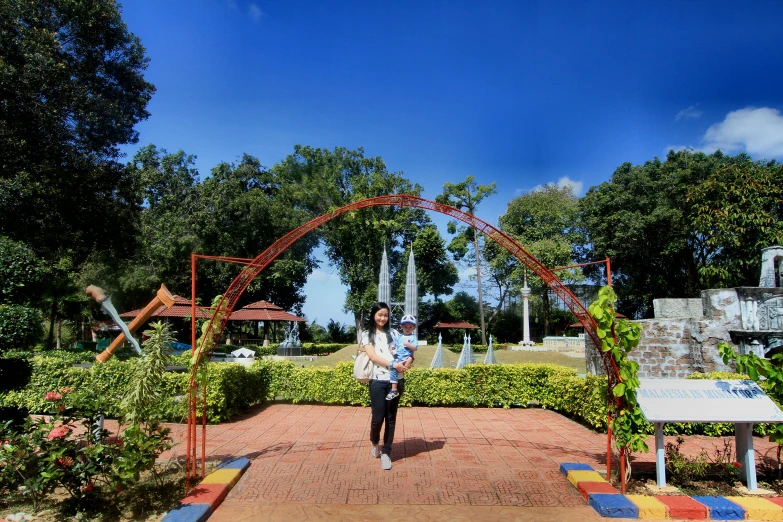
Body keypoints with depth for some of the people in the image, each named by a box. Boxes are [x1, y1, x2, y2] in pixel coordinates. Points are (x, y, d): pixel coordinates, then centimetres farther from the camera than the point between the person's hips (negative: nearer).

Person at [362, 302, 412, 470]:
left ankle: (386, 453, 15)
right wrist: (393, 364, -19)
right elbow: (373, 356, -7)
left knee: (391, 418, 4)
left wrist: (409, 359, -12)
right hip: (378, 381, -2)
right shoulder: (367, 335, 5)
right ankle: (374, 442, 27)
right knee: (378, 417, -3)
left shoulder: (393, 333, 13)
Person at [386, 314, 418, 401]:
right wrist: (393, 351, 6)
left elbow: (415, 348, -9)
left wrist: (408, 344, -19)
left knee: (393, 368, -25)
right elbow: (395, 346, 24)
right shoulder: (399, 337, 17)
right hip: (397, 357, 8)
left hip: (404, 359, -8)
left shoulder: (413, 337, -1)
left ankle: (394, 390, -26)